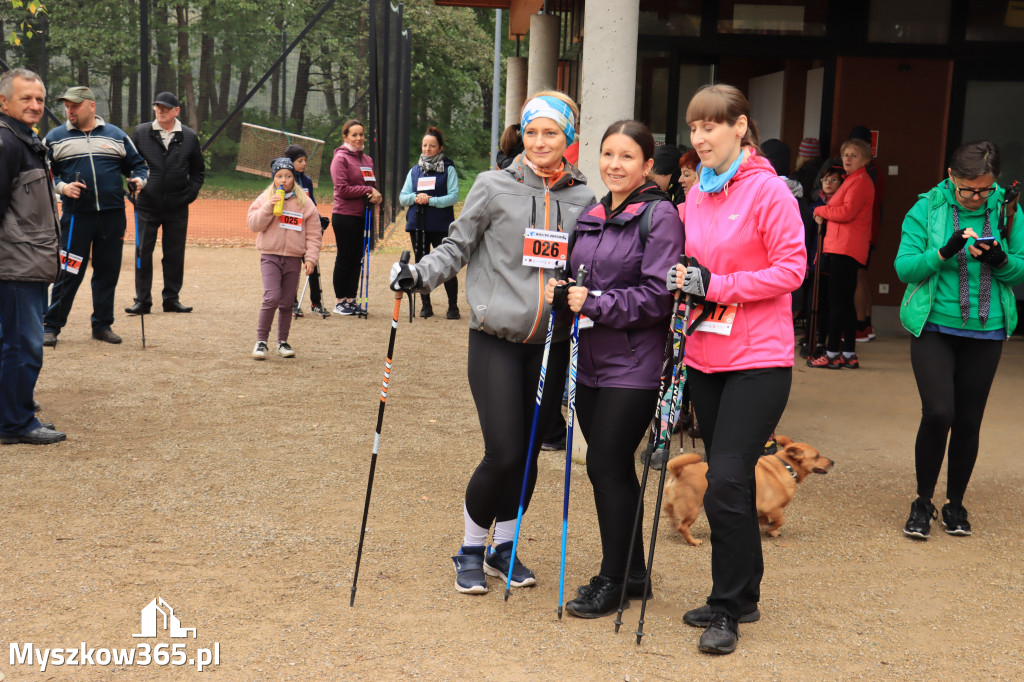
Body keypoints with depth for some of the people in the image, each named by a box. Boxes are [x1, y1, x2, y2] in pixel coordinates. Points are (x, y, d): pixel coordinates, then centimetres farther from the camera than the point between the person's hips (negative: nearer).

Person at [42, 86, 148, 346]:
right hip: (75, 217, -2)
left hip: (113, 216, 2)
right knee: (69, 272, -3)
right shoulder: (55, 138, 9)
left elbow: (137, 164, 17)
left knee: (108, 271, 6)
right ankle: (51, 326, 6)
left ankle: (102, 325, 17)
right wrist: (62, 187, -9)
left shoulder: (116, 135, 12)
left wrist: (138, 180, -4)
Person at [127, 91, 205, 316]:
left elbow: (198, 169, 14)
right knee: (142, 252, 0)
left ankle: (171, 299, 16)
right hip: (147, 205, -1)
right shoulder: (140, 132, 3)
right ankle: (142, 300, 8)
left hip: (177, 207, 1)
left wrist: (191, 192, 2)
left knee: (175, 254, 6)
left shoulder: (189, 137, 5)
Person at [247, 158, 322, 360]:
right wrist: (269, 208, -15)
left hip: (294, 259, 2)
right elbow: (254, 224, -4)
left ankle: (283, 342, 22)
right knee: (272, 298, -15)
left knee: (287, 303, 7)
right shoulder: (265, 199, 5)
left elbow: (313, 234, 6)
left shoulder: (305, 203, 6)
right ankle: (261, 341, -5)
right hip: (270, 256, -2)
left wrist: (311, 258, -3)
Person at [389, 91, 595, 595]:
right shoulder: (494, 187, -1)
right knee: (503, 453, -9)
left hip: (552, 343, 3)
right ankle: (471, 549, 15)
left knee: (529, 452, 10)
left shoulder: (584, 200, 7)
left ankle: (505, 546, 30)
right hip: (496, 338, -3)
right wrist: (421, 274, -15)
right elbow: (457, 246, 1)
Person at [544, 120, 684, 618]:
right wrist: (560, 291, 2)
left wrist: (595, 303, -18)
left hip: (633, 366, -7)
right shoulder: (591, 216, 14)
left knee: (606, 466, -5)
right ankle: (631, 573, 26)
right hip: (590, 361, 7)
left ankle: (614, 580, 9)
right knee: (613, 469, 13)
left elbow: (658, 295, -15)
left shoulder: (659, 215, -9)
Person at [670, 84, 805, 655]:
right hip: (707, 357, 7)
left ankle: (727, 608, 4)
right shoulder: (697, 194, 11)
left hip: (758, 361, -7)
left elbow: (791, 270, -14)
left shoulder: (768, 190, -9)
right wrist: (687, 284, 3)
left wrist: (715, 285, -18)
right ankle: (744, 596, 27)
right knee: (729, 481, 14)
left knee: (726, 482, -11)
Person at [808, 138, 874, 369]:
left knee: (837, 300, -9)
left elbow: (847, 212, -19)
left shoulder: (860, 182, -10)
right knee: (845, 301, 12)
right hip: (845, 247, 11)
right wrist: (825, 213, 7)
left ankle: (832, 354, -7)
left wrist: (821, 210, -5)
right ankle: (849, 354, 16)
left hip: (846, 247, -11)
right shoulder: (852, 180, 23)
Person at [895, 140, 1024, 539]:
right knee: (938, 413, -14)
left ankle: (955, 503, 26)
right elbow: (904, 267, -8)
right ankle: (922, 502, 6)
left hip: (986, 333, 2)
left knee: (968, 421, 7)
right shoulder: (927, 209, -4)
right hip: (934, 328, -2)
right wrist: (944, 252, -23)